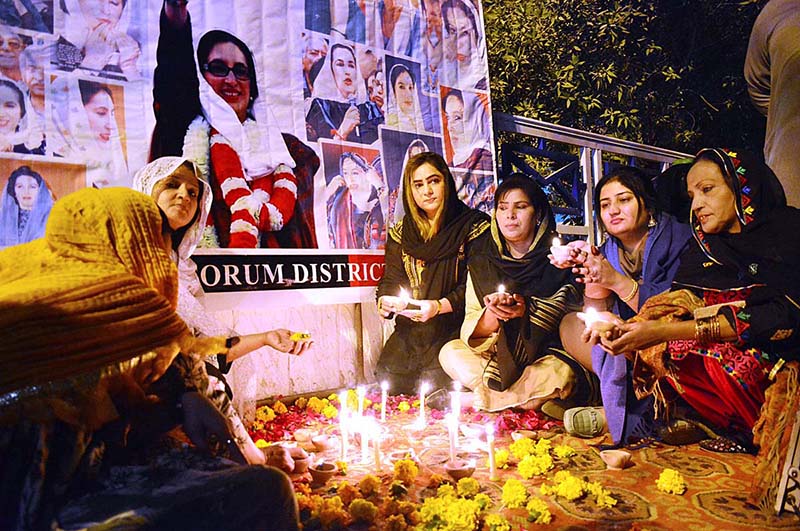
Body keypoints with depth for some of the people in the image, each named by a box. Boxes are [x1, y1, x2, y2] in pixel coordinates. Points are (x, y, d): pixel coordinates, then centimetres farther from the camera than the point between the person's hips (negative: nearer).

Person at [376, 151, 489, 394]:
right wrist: (385, 302, -12)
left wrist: (439, 306, -21)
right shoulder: (400, 232, 13)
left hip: (452, 331, -4)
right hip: (408, 333, 4)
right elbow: (391, 279, 11)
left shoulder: (473, 226, 0)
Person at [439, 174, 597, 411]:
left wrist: (527, 310, -27)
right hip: (498, 355, 4)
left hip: (548, 352, -4)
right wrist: (493, 314, -24)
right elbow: (471, 330, -1)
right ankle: (528, 402, -13)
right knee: (449, 352, -18)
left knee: (561, 373, -34)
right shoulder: (481, 261, 3)